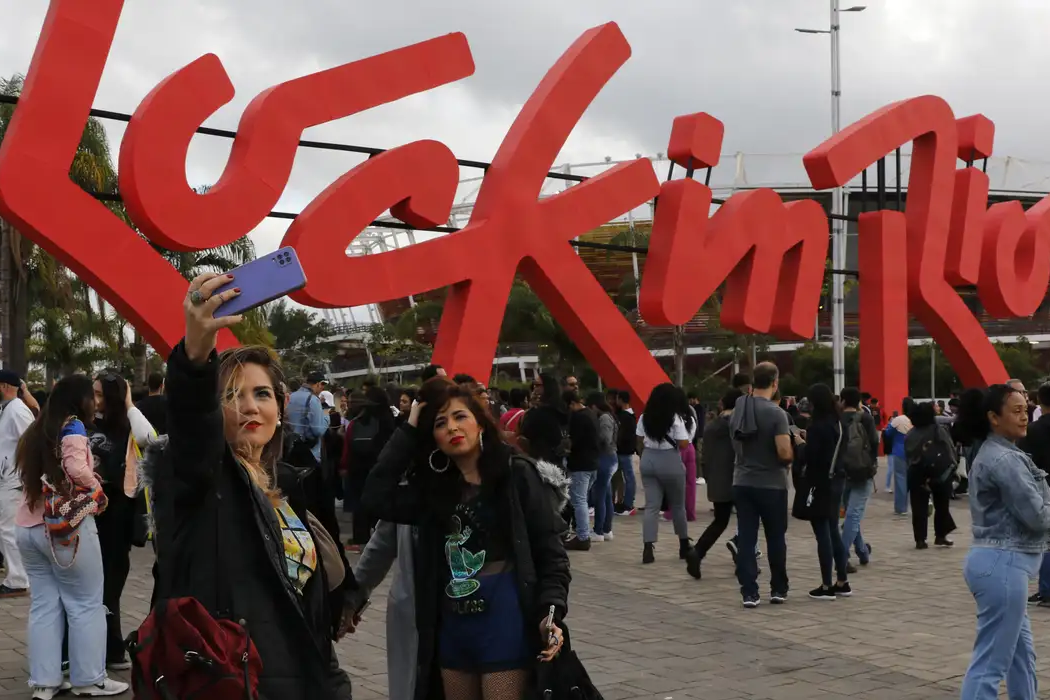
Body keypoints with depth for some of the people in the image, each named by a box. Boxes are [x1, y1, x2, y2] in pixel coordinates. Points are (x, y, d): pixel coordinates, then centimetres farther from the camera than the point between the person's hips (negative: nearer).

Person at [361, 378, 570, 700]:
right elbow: (377, 498, -4)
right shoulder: (433, 485, 10)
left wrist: (551, 611, -20)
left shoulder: (518, 475, -4)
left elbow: (550, 549, -6)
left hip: (504, 620, -6)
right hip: (451, 625, 6)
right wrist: (409, 431, -2)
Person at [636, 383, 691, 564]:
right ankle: (684, 546, 25)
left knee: (651, 506, 2)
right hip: (670, 462, -4)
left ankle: (648, 548, -12)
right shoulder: (675, 419, -10)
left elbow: (639, 442, 7)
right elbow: (683, 444, -13)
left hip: (648, 461, 4)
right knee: (678, 505, 13)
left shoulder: (644, 417, 5)